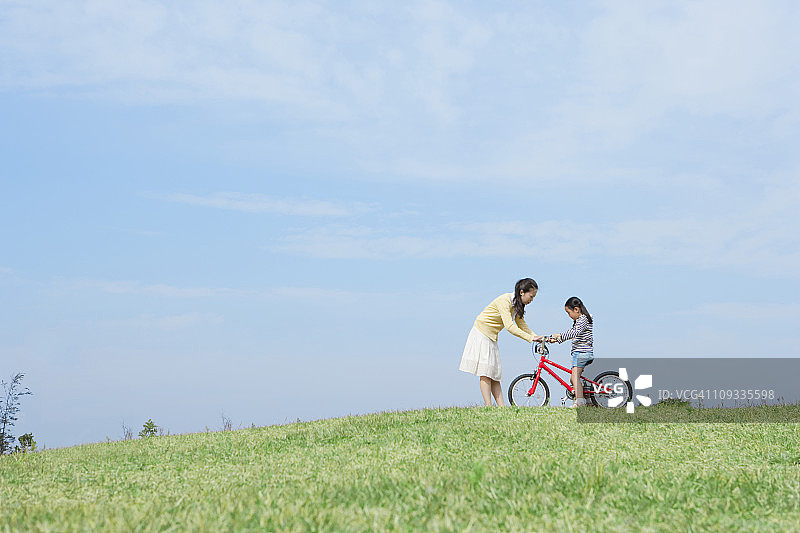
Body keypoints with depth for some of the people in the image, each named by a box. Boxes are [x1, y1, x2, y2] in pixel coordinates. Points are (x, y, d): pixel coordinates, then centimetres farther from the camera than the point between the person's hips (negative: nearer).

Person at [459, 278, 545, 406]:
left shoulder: (517, 305, 4)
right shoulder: (505, 300, -24)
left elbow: (522, 325, 9)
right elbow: (509, 326, -32)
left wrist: (536, 337, -6)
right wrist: (530, 338, -34)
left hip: (491, 338, 9)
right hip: (481, 334, -9)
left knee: (495, 373, 3)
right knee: (486, 372, -12)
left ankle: (502, 406, 0)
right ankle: (488, 407, -14)